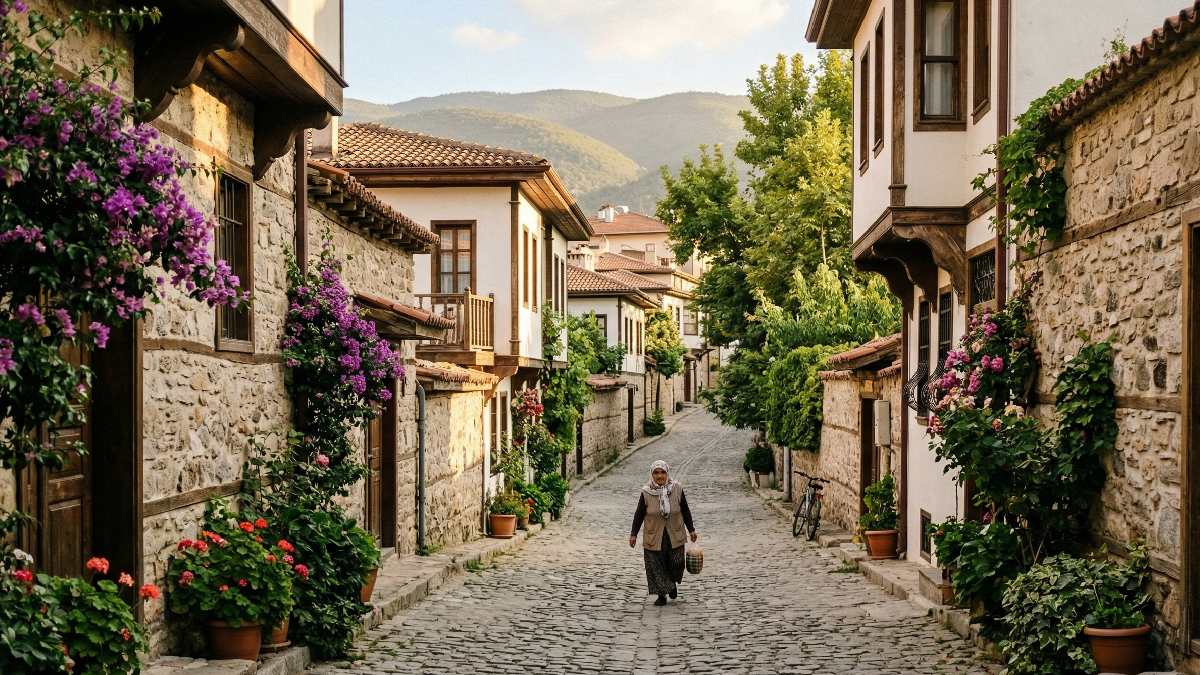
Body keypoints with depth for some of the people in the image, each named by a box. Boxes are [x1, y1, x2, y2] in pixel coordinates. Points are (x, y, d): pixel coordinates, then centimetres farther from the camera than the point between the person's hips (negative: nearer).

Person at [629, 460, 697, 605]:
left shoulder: (677, 489, -5)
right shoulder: (646, 492, -8)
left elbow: (685, 510, 6)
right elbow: (639, 514, 1)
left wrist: (691, 529, 8)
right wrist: (633, 534, 2)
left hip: (674, 536, 1)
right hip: (654, 537, 0)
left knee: (676, 563, -1)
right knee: (655, 566, 0)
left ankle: (672, 583, 30)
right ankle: (661, 595, 12)